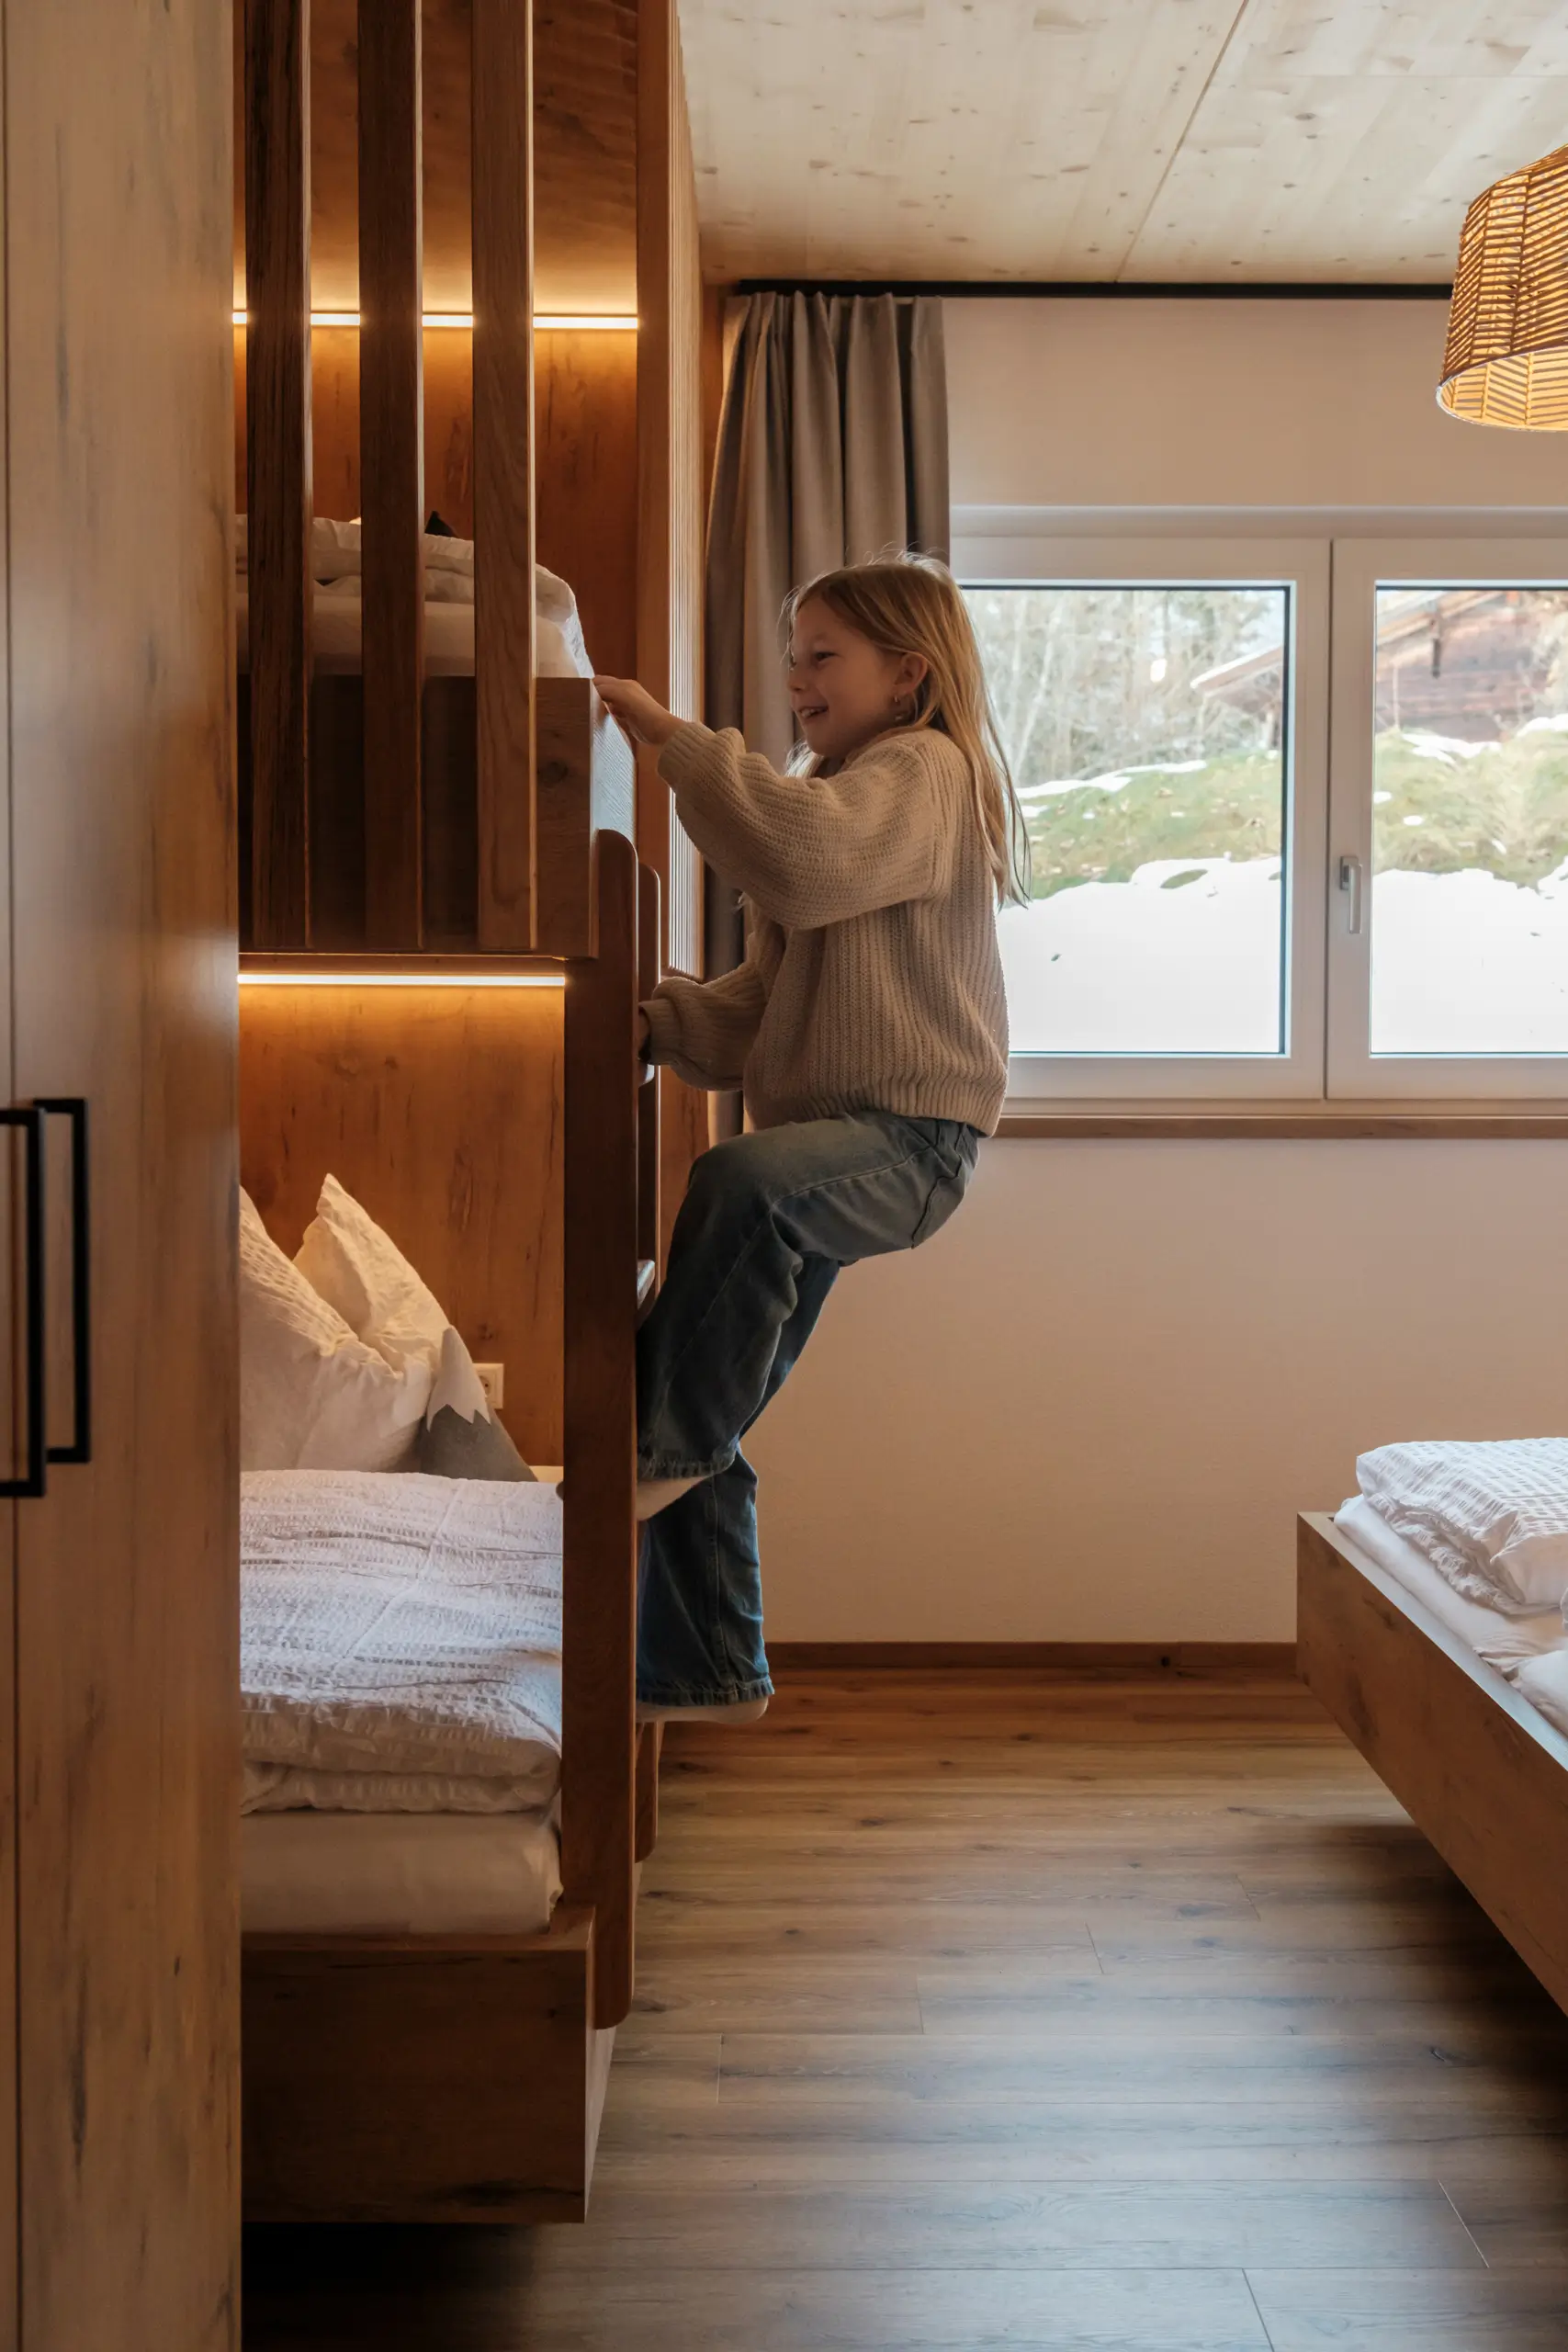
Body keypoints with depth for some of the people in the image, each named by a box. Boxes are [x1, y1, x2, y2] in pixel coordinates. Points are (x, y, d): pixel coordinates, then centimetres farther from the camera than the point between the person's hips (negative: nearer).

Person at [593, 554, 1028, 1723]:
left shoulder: (925, 771, -5)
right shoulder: (834, 792, 26)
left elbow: (808, 859, -29)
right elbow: (762, 1003, 22)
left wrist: (674, 736, -21)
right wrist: (660, 1021, 4)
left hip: (909, 1138, -9)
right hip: (823, 1145, 9)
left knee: (744, 1182, -40)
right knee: (700, 1423, 6)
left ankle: (671, 1449, -25)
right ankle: (706, 1672, 17)